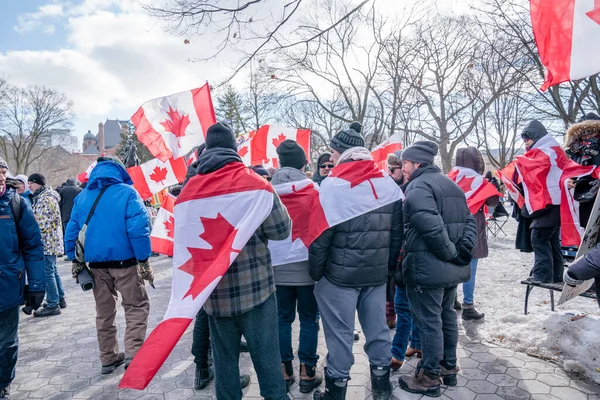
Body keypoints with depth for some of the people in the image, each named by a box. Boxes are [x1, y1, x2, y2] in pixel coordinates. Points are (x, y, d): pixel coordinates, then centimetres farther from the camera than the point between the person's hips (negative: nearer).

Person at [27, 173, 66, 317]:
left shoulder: (46, 199, -16)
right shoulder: (41, 197, 17)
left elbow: (43, 223, -21)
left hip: (47, 242, -10)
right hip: (51, 241, 10)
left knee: (48, 272, -6)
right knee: (53, 271, 17)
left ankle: (53, 305, 0)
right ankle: (60, 299, 26)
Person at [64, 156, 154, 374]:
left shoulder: (82, 197, 9)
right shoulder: (127, 193, -8)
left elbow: (72, 231, 11)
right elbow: (138, 229, -16)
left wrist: (75, 261, 19)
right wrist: (144, 261, -11)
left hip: (96, 263, 5)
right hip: (124, 261, -5)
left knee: (104, 311, 16)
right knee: (137, 306, 7)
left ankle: (108, 358, 25)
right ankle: (133, 353, -2)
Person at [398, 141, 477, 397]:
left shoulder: (418, 185, -15)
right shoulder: (450, 184, 16)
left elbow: (431, 226, -27)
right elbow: (469, 221, 13)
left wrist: (451, 252, -15)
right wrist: (462, 250, 2)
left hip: (428, 268, -9)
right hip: (453, 267, 10)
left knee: (429, 321, 1)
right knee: (447, 316, 20)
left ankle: (429, 378, 14)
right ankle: (449, 368, 34)